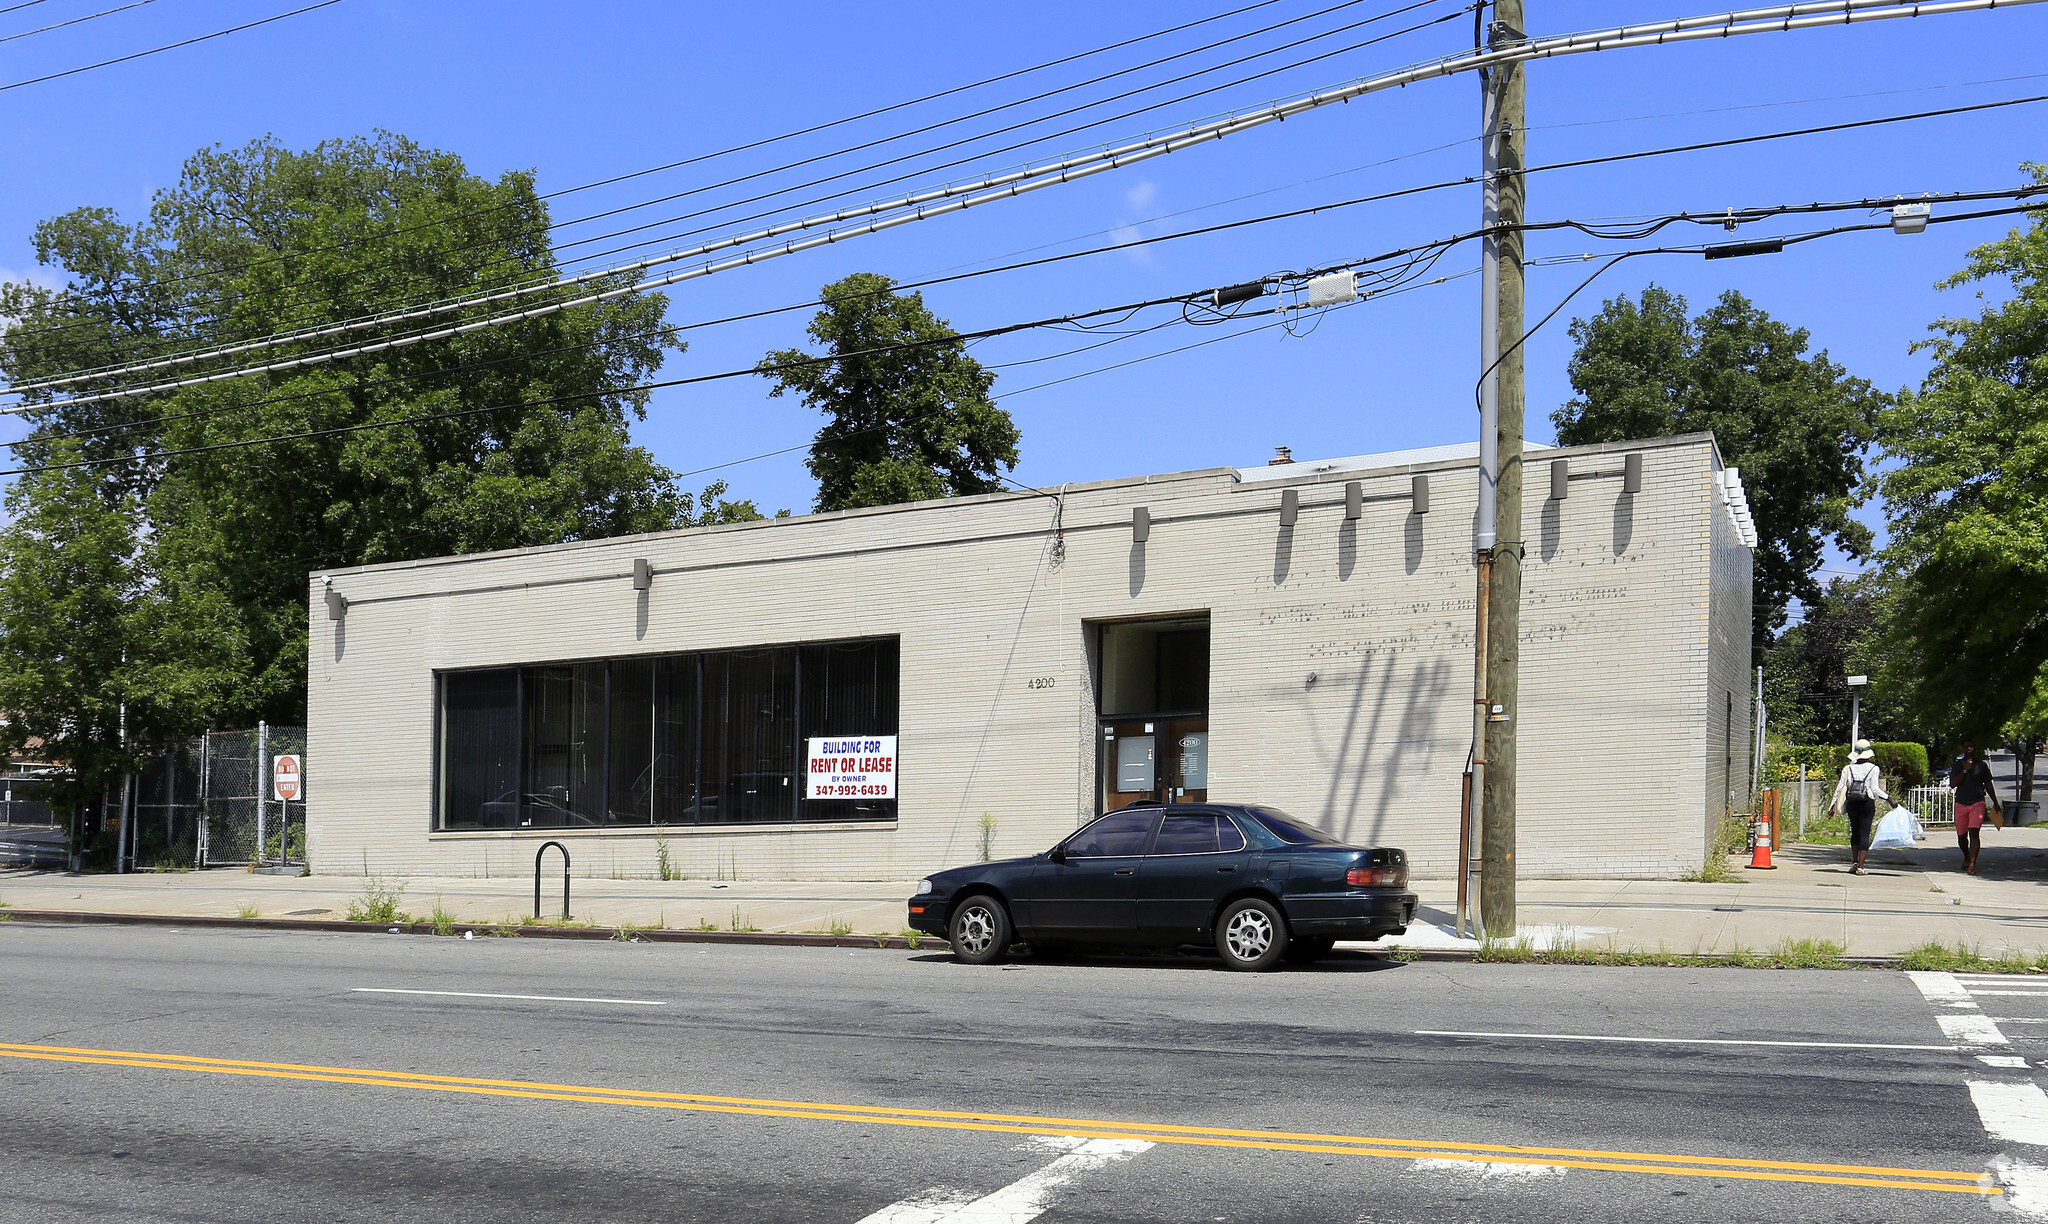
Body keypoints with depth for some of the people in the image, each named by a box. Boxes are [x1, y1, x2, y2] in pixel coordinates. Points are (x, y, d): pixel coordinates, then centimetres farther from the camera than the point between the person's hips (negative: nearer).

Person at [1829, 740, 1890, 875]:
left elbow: (1840, 789, 4)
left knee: (1855, 832, 15)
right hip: (1867, 804, -2)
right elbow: (1875, 789, -9)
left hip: (1852, 804, 2)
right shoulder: (1873, 769, -3)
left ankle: (1855, 863, 12)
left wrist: (1832, 807, 8)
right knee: (1864, 834, -1)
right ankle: (1860, 867, -5)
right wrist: (1888, 798, 2)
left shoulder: (1848, 769, 4)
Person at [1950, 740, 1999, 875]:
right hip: (1961, 803, 2)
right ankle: (1966, 857, 36)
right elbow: (1953, 783, -5)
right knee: (1961, 835, 9)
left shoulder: (1981, 765, 7)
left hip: (1977, 803, -2)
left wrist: (1995, 803, 17)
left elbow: (1988, 785, 16)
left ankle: (1972, 864, -21)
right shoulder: (1957, 765, 7)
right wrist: (1965, 770, -13)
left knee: (1974, 832, -17)